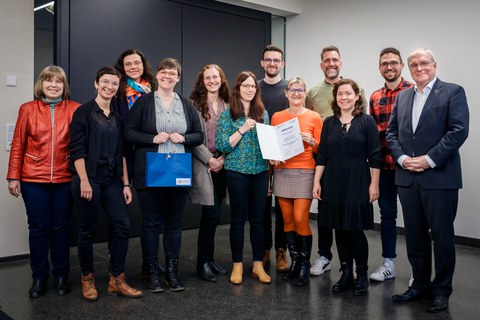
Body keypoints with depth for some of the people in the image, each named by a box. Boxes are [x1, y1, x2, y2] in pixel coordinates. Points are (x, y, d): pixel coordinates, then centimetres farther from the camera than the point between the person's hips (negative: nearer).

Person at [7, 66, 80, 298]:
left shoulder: (75, 109, 1)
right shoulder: (27, 109, 4)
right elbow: (17, 145, 5)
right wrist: (13, 176, 1)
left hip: (64, 179, 0)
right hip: (33, 179, 0)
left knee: (61, 227, 8)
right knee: (38, 228, 6)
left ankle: (61, 276, 22)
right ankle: (39, 277, 20)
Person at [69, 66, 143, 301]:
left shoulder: (117, 116, 13)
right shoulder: (84, 112, -2)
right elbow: (77, 149, -8)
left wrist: (125, 183, 8)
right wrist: (84, 181, -16)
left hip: (112, 181, 5)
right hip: (88, 180, -5)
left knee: (123, 226, -2)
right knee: (87, 230, 3)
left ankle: (116, 279, 9)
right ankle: (87, 279, 19)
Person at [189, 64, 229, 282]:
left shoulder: (227, 105, 11)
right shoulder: (194, 104, -4)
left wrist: (223, 158, -5)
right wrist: (209, 160, -12)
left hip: (222, 164, 5)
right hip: (202, 164, -5)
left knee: (213, 215, 10)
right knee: (211, 214, -8)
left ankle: (209, 259, 23)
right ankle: (203, 263, 7)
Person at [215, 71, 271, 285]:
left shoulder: (262, 113, 9)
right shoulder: (228, 114, -1)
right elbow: (222, 146, -9)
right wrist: (243, 129, -17)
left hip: (260, 171, 3)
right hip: (237, 171, -3)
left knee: (258, 218, 7)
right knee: (238, 219, 4)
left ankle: (258, 264, 18)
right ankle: (237, 265, 16)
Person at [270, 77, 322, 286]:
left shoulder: (314, 117, 1)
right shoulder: (277, 117, 8)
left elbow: (321, 149, 4)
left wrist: (312, 141, -15)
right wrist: (271, 157, -5)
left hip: (304, 173, -3)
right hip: (281, 172, 3)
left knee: (301, 219, -8)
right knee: (287, 219, 7)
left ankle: (305, 265, 7)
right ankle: (294, 261, 20)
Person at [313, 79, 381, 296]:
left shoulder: (367, 122, -1)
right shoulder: (329, 123, 8)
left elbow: (375, 157, -3)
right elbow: (322, 155, 8)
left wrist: (374, 184, -7)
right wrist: (316, 182, 3)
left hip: (357, 184, -3)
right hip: (333, 184, 3)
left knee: (355, 230, -2)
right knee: (339, 229, 7)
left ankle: (362, 276, 16)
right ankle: (346, 274, 20)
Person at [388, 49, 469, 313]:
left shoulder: (453, 92, -1)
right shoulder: (402, 97, 15)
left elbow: (459, 131, -11)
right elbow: (392, 132, 12)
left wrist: (429, 160, -16)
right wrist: (402, 158, -4)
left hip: (440, 177, -5)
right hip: (407, 177, 5)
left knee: (442, 236, 4)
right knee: (415, 235, 11)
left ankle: (441, 289, 18)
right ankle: (421, 283, 25)